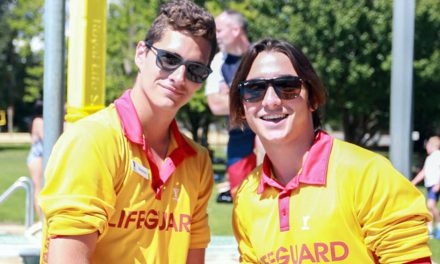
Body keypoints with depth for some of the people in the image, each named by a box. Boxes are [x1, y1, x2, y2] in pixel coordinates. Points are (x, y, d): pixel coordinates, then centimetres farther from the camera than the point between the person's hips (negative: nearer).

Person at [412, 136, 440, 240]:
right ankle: (429, 230, 10)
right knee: (429, 207, 7)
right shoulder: (429, 158, 20)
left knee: (431, 205, -22)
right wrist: (413, 183, 27)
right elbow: (423, 172, 28)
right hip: (429, 185, 9)